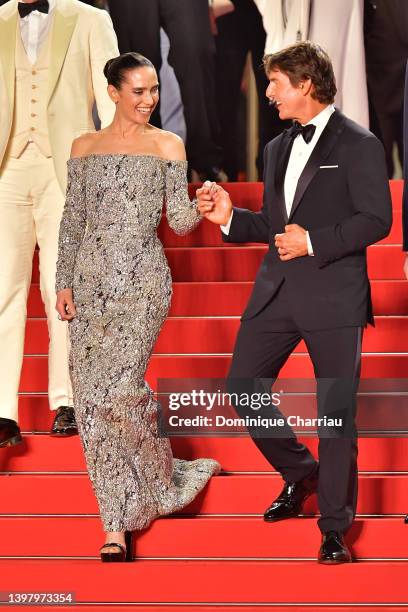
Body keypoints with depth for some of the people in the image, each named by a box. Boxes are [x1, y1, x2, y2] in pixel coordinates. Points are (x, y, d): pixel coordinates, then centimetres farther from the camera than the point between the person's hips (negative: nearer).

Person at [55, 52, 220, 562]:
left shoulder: (167, 146, 5)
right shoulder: (85, 147, 11)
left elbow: (179, 221, 2)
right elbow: (72, 221, 11)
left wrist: (200, 207, -17)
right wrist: (64, 283, 5)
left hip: (143, 280, -3)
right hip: (91, 280, 3)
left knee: (121, 388, -18)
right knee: (92, 397, -2)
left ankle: (161, 478, 9)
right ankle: (116, 523, 6)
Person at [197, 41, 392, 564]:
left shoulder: (358, 145, -6)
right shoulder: (277, 149, 16)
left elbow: (376, 220, -12)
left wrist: (314, 242, -19)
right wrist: (230, 217, 3)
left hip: (335, 295, -7)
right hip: (276, 290, 7)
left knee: (336, 413, 0)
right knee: (242, 387, 5)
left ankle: (335, 528, 11)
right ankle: (299, 473, 28)